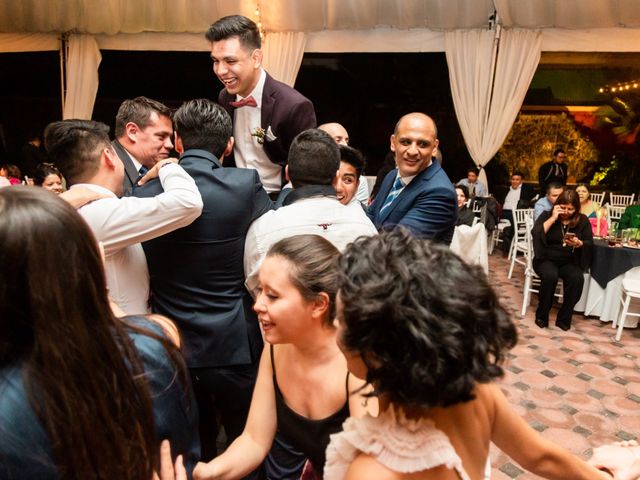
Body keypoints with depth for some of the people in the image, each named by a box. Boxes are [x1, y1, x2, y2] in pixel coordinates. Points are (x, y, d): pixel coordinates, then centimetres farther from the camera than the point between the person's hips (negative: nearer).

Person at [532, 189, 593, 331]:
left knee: (577, 278, -30)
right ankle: (542, 315, -15)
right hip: (546, 259, -2)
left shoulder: (583, 220, 6)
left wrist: (579, 243, -20)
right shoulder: (546, 215, 1)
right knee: (550, 275, -35)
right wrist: (553, 218, -17)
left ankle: (564, 318, -13)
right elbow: (536, 234, -15)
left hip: (570, 262, 2)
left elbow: (590, 243, 3)